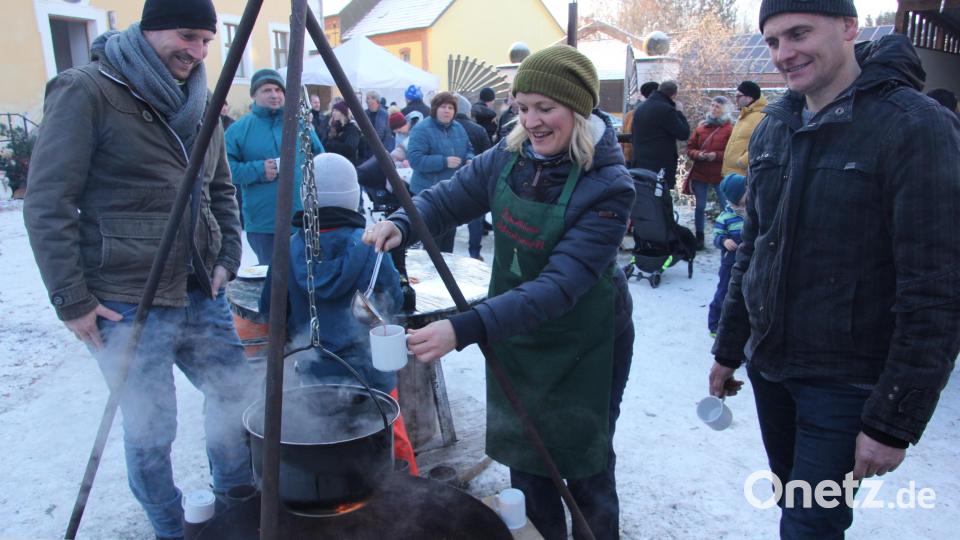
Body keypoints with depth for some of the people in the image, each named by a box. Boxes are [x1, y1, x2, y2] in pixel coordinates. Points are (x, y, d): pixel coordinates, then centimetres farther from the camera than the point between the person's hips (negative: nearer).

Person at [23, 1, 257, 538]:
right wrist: (72, 300, -13)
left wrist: (228, 258, 8)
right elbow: (47, 205, -12)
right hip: (129, 306, -7)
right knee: (151, 432, 3)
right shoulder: (86, 92, -9)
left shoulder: (199, 101, 11)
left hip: (201, 294, 7)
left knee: (239, 398, 15)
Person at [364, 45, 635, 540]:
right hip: (515, 338, 5)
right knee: (524, 462, 17)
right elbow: (447, 199, 3)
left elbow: (560, 285, -33)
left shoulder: (608, 186, -24)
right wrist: (401, 224, -20)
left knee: (584, 471, 12)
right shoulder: (510, 157, -7)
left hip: (581, 346, -5)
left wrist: (466, 329, -42)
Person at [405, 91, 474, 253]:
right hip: (429, 193, -7)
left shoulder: (458, 128, 8)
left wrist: (469, 160, -4)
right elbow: (414, 159, -23)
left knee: (450, 232, 17)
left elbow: (469, 149, 21)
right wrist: (444, 162, -28)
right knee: (433, 235, -5)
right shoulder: (422, 129, -14)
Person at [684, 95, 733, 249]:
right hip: (700, 173, 4)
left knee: (726, 207, -3)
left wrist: (717, 155, -20)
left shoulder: (729, 129, -4)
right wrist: (697, 154, -10)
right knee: (700, 207, 9)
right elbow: (690, 148, 9)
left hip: (720, 174, -4)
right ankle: (699, 237, 20)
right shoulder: (701, 127, 9)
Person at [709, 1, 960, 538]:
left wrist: (895, 420, -16)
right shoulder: (774, 126, 5)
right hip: (767, 363, 6)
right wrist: (729, 349, 14)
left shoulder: (916, 126, -15)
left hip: (847, 381, -5)